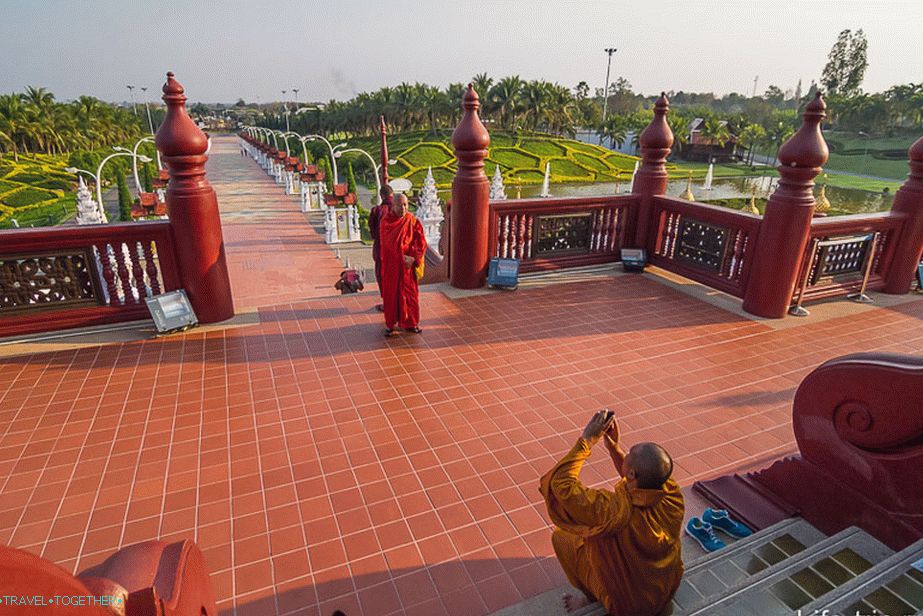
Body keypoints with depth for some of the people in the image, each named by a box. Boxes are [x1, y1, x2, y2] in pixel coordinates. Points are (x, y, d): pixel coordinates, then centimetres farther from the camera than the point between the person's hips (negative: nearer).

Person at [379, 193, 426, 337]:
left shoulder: (413, 221, -3)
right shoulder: (386, 221, -6)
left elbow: (421, 243, -6)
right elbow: (388, 243, -9)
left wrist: (413, 258, -18)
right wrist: (402, 256, -17)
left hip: (408, 265, 1)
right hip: (391, 264, -1)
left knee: (410, 292, 9)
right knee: (391, 293, 7)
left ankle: (411, 323, 24)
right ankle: (390, 324, 19)